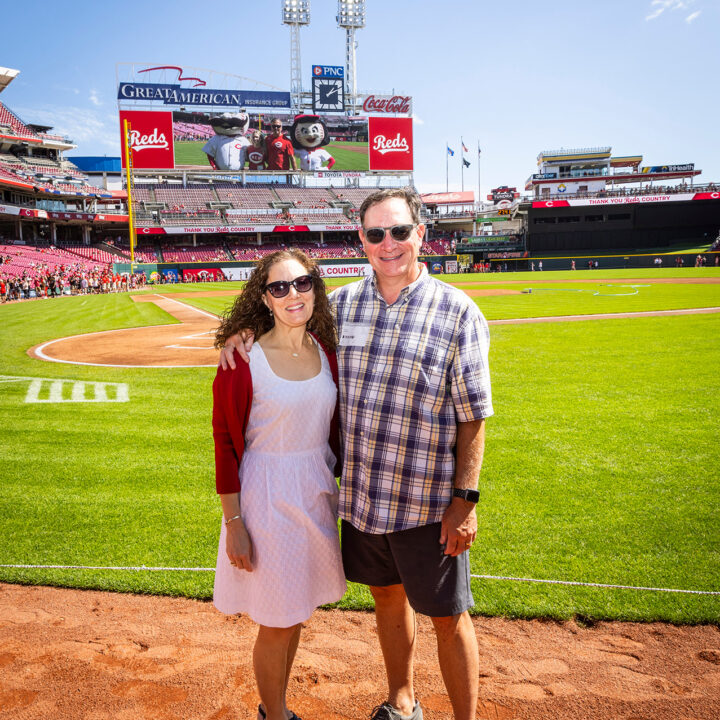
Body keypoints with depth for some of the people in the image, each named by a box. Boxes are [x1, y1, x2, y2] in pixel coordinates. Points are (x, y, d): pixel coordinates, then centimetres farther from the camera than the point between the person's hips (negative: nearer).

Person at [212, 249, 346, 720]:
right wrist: (234, 523, -11)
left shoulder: (325, 351, 1)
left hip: (317, 491, 6)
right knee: (277, 623, 9)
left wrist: (337, 482, 14)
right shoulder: (243, 361, -16)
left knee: (296, 613, 20)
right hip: (269, 498, -5)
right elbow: (226, 445, -12)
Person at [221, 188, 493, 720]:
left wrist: (466, 499, -13)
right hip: (361, 494, 5)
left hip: (428, 499, -4)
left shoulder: (457, 312, -11)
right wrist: (244, 328, -2)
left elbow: (473, 417, -10)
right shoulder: (343, 303, 1)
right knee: (388, 596, 22)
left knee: (448, 616, 10)